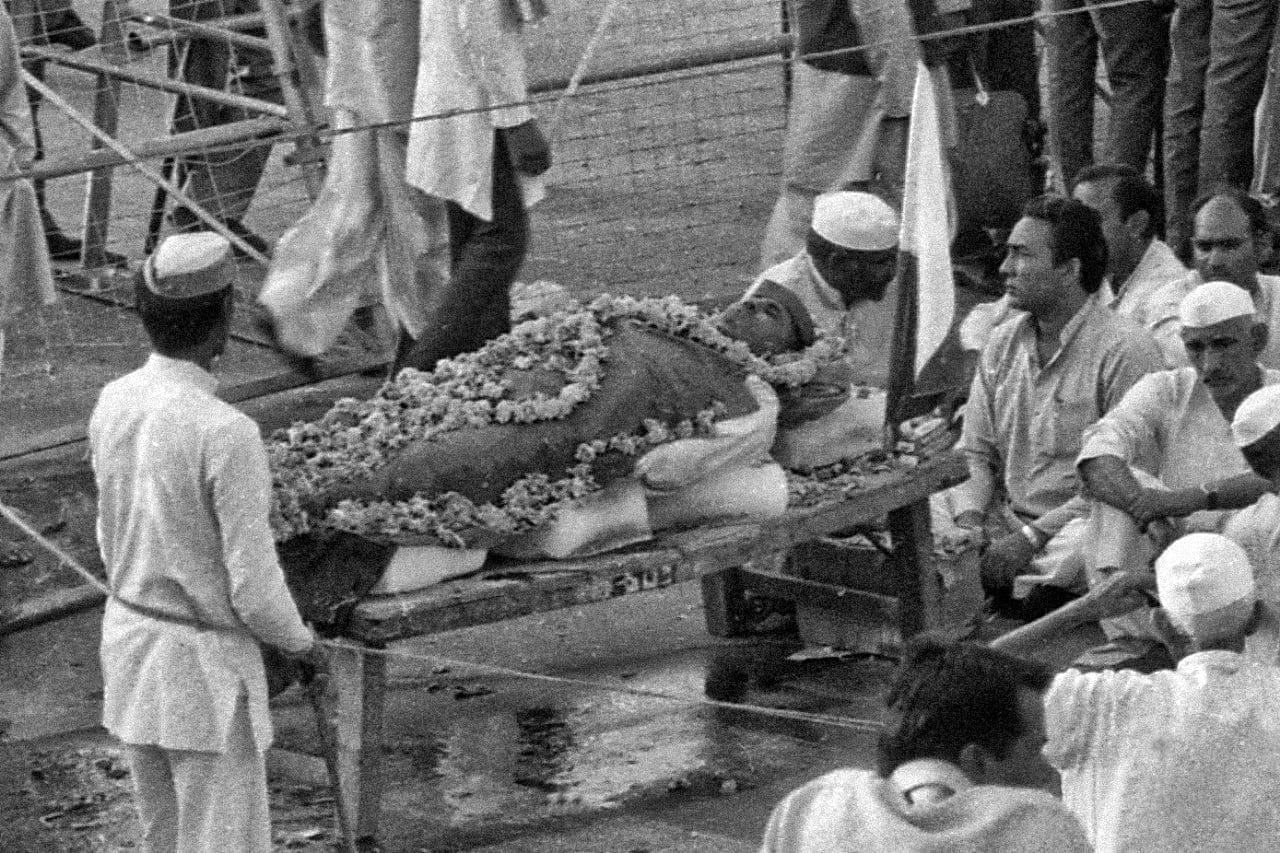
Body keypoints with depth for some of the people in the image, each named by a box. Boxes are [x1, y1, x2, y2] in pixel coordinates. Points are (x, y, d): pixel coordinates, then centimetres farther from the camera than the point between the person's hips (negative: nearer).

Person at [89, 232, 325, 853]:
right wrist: (302, 642, -1)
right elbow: (254, 587, -21)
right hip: (205, 664, -7)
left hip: (128, 640, 7)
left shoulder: (113, 405, -6)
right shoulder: (226, 435, -28)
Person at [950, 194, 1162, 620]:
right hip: (1009, 524, 6)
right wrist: (970, 518, -7)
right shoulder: (1002, 343, 13)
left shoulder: (1125, 350, -10)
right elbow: (974, 452, 15)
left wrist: (1032, 536, -20)